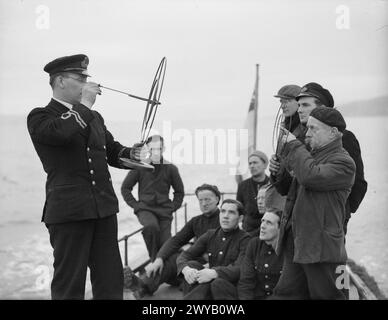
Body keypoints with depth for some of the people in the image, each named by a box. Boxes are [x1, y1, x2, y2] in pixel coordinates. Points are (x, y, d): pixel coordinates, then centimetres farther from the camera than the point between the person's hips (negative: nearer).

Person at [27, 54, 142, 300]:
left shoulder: (94, 117, 18)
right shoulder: (39, 117, -2)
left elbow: (112, 150, 23)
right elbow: (59, 132, -24)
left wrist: (131, 154, 2)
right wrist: (84, 104, -12)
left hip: (104, 206, 6)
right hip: (69, 210, -6)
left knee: (111, 278, 7)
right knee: (69, 282, 0)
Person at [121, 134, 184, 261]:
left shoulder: (171, 168, 4)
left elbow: (179, 191, 17)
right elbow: (125, 188, 10)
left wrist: (173, 207, 5)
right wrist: (135, 205, 1)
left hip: (164, 210, 2)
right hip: (145, 209, -2)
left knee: (165, 243, -8)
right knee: (152, 227, -32)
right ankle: (154, 260, -16)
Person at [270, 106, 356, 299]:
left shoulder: (343, 162, -11)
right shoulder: (312, 156, 20)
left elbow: (310, 177, -27)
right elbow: (290, 190, 30)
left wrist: (294, 146, -14)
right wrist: (278, 173, 12)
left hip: (321, 248, -9)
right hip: (296, 246, 9)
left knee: (325, 295, 1)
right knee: (285, 293, 10)